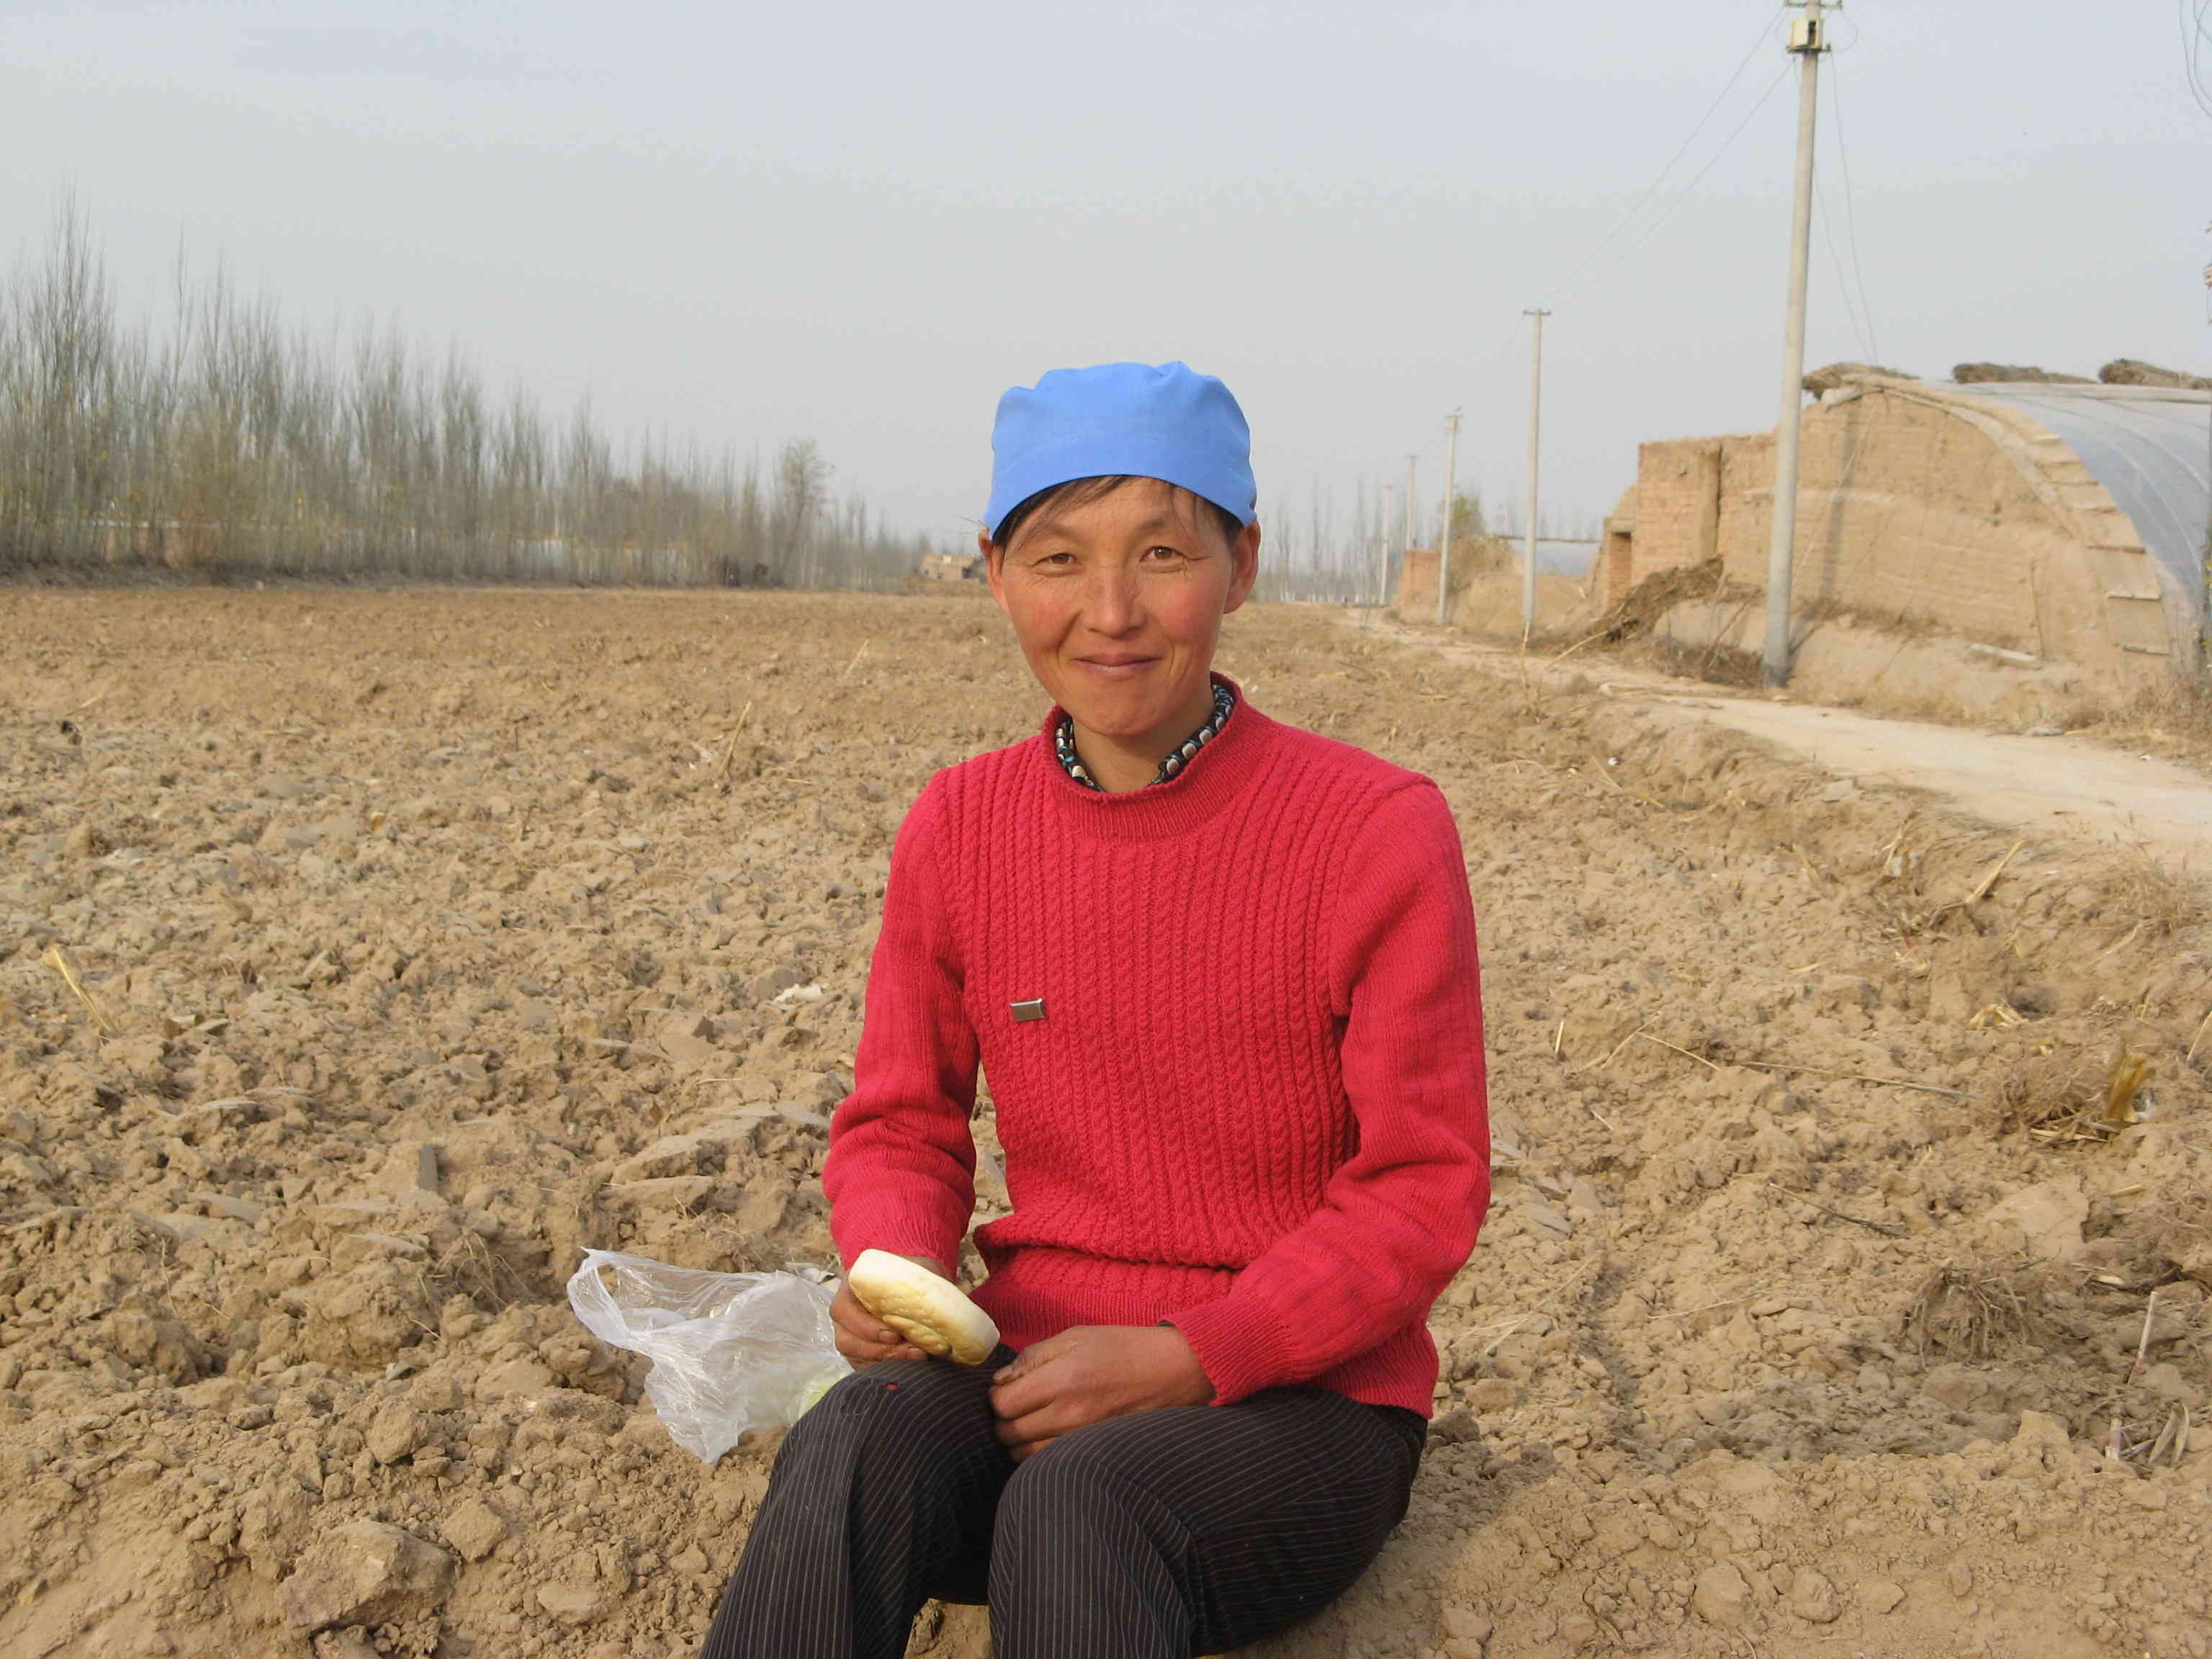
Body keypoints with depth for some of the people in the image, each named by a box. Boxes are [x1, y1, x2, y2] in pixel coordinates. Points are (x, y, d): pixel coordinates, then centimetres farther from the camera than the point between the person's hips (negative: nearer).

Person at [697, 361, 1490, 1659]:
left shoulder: (1377, 831, -10)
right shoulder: (960, 827, 2)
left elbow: (1424, 1190, -9)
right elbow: (901, 1124, 11)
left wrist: (1183, 1357, -19)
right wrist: (894, 1269, -12)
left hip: (1303, 1398, -3)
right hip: (1037, 1372, 3)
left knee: (1076, 1503, -35)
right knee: (854, 1451, -29)